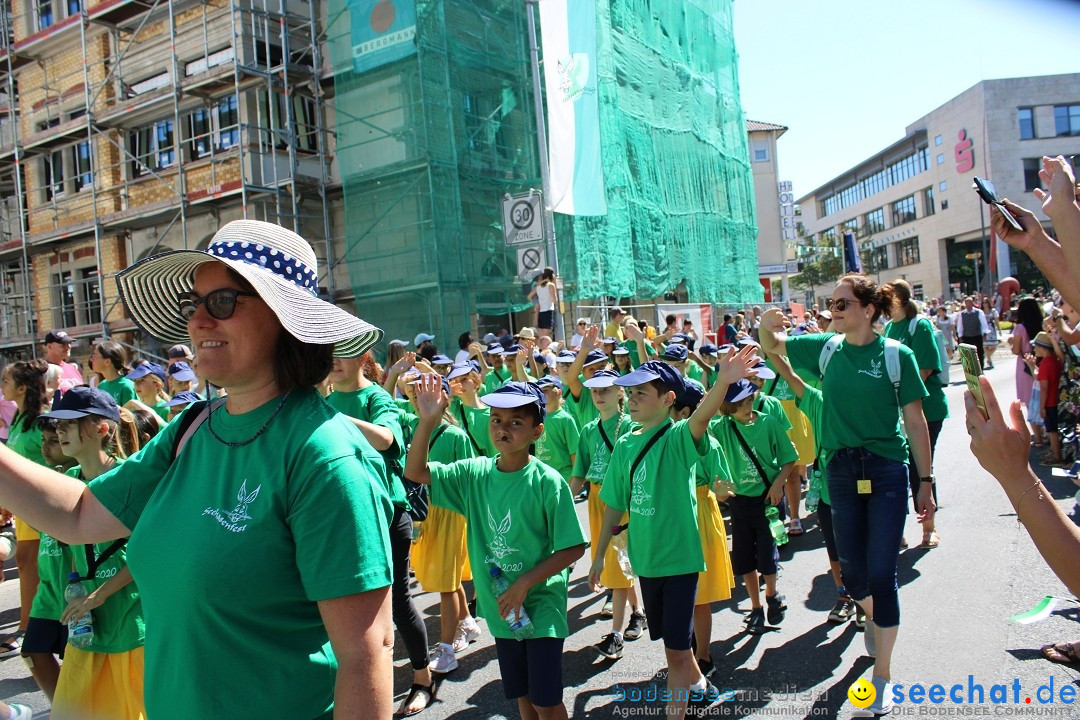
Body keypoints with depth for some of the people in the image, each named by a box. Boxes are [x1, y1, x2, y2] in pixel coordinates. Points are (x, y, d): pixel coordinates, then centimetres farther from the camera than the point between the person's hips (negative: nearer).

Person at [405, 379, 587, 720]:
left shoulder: (548, 482, -17)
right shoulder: (474, 473, -4)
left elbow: (573, 548, -14)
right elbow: (415, 471, -4)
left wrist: (525, 583, -20)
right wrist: (427, 422, -18)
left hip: (541, 606, -4)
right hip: (500, 607, 4)